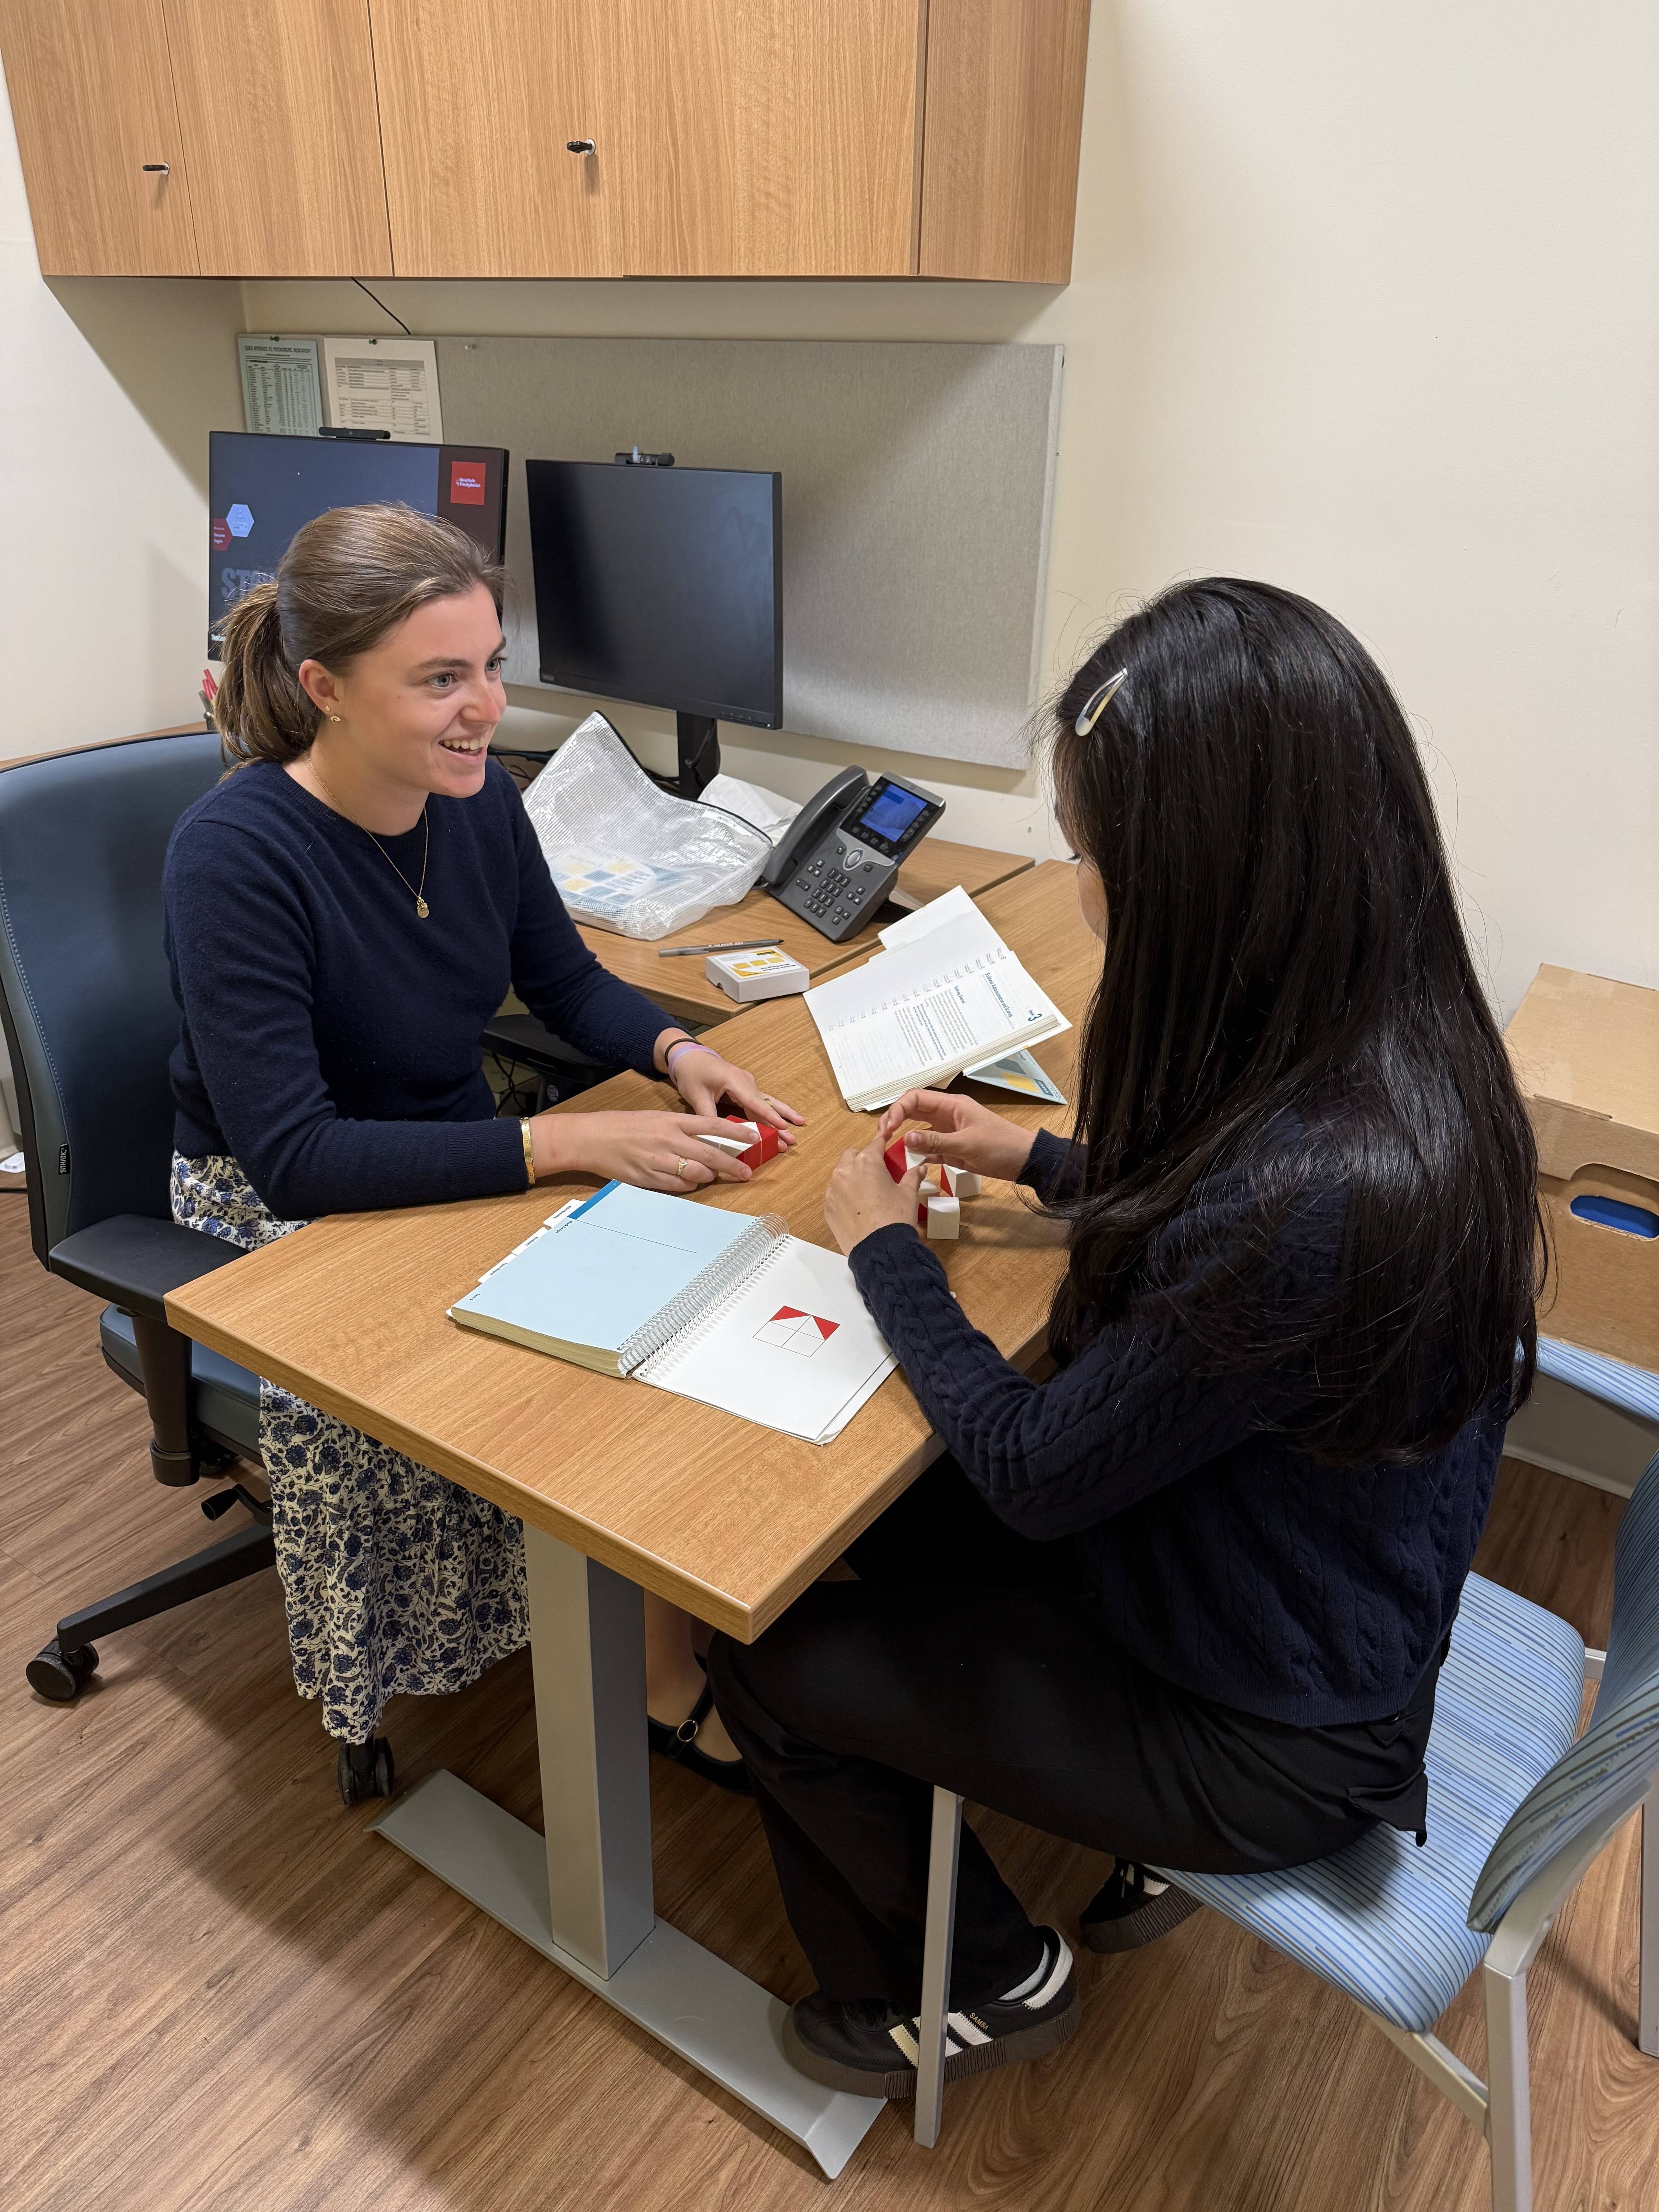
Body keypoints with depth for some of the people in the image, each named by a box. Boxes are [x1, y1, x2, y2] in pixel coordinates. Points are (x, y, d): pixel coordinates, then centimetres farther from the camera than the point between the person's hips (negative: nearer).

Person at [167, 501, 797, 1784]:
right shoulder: (236, 856, -25)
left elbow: (564, 980, 7)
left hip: (456, 1158, 6)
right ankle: (664, 1678, 5)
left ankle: (672, 1670, 4)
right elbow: (294, 1157, -29)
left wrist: (676, 1052, -14)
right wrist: (572, 1141, -35)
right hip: (285, 1214, -6)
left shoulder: (479, 796, -7)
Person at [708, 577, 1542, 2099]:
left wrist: (886, 1252, -10)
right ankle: (1143, 1849, 31)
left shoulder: (1304, 1196, -39)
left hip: (1273, 1739, -8)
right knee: (883, 1520, 20)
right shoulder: (1395, 1052, -12)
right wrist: (1040, 1161, 9)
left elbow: (1033, 1474, -24)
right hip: (1322, 1611, 8)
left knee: (768, 1665, 3)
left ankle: (988, 1986, 29)